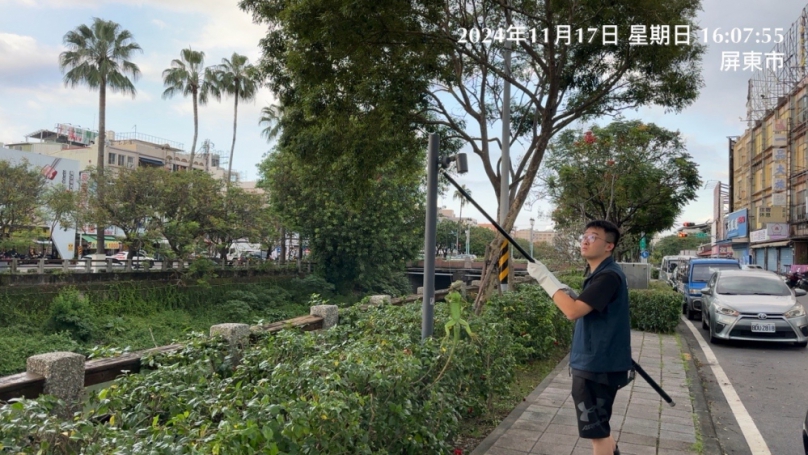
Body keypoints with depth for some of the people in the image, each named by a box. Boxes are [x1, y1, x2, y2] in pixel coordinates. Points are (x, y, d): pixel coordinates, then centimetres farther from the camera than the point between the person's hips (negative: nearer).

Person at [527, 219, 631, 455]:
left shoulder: (609, 275, -20)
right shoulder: (598, 274, 11)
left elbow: (573, 311, -28)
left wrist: (545, 277, -24)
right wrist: (569, 293, 1)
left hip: (598, 366, -10)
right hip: (593, 363, 10)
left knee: (596, 430, 2)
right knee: (598, 426, 25)